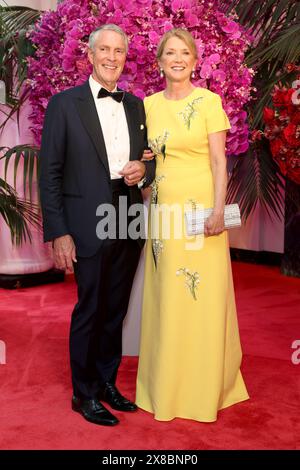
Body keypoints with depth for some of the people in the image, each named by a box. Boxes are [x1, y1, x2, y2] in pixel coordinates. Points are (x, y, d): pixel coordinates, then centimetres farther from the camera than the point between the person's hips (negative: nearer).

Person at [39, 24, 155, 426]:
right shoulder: (64, 104, -3)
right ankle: (84, 394, 22)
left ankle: (107, 383, 31)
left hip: (128, 224, 5)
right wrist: (58, 233, -12)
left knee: (116, 310, 13)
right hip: (89, 225, -5)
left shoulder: (135, 105, 12)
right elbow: (49, 173, -6)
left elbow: (148, 159, 19)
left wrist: (143, 170, -6)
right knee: (90, 311, 4)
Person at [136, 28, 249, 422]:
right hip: (163, 209, 4)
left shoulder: (208, 101, -2)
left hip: (200, 208, -4)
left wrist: (218, 210, -15)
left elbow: (219, 160, -7)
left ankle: (205, 386, 19)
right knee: (166, 297, 9)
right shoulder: (150, 104, 10)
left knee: (203, 296, 1)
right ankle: (168, 384, 25)